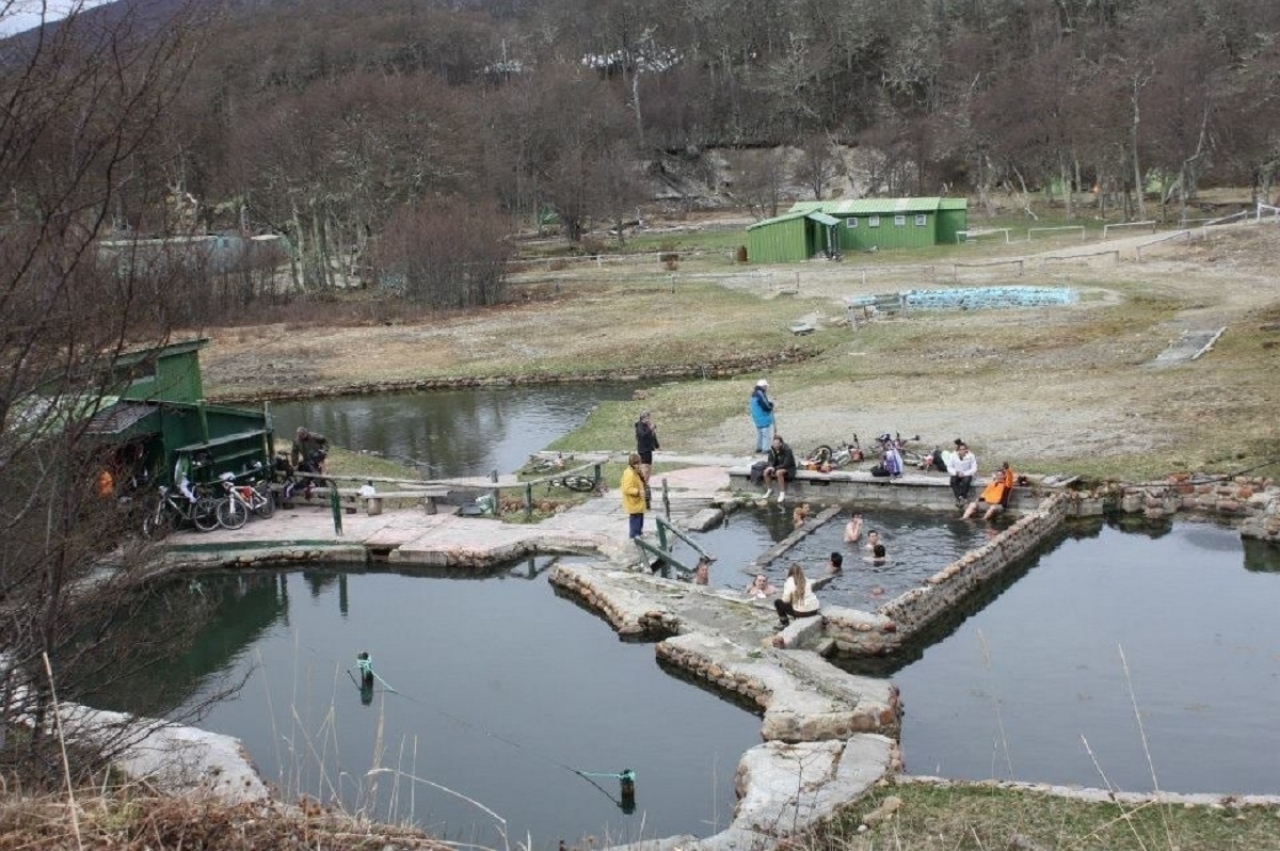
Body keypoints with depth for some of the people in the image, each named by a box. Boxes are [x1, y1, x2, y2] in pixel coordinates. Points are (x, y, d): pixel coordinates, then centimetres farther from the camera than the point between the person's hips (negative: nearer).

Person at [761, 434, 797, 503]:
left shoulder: (787, 450, -23)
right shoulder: (772, 449, -6)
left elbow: (786, 464, -26)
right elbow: (771, 461, -2)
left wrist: (775, 468, -31)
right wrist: (770, 466, -27)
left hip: (788, 468, -6)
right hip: (778, 467, 6)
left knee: (778, 472, -37)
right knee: (766, 471, -21)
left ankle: (782, 494, -30)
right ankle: (770, 490, -1)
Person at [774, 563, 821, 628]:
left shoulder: (789, 582, -8)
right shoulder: (807, 581, 5)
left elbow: (786, 600, -10)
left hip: (801, 612, -5)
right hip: (814, 611, 5)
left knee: (777, 602, 12)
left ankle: (785, 624, 13)